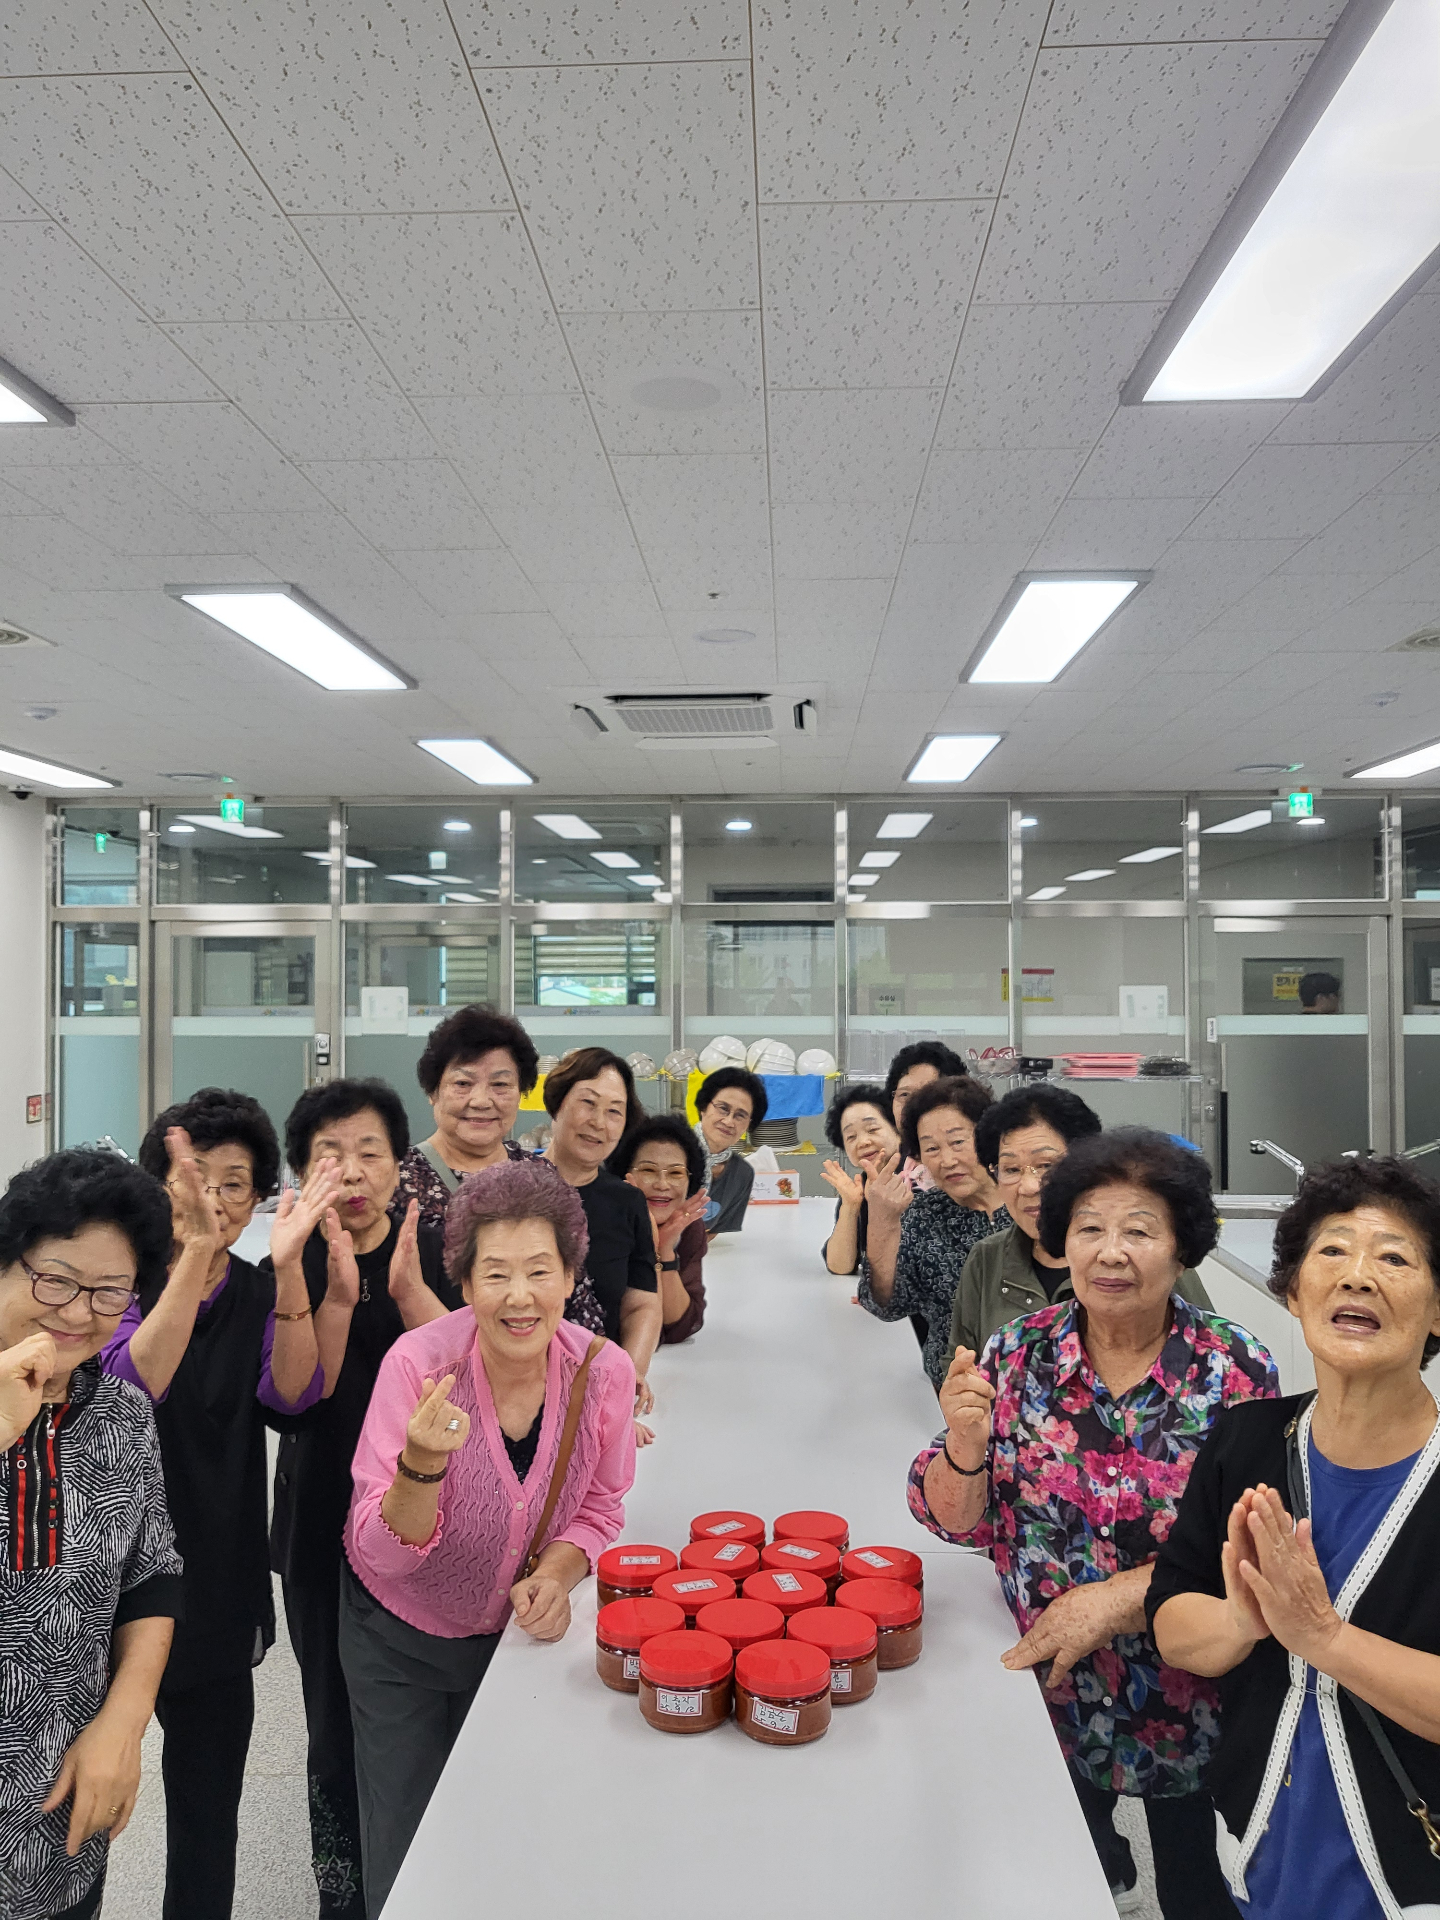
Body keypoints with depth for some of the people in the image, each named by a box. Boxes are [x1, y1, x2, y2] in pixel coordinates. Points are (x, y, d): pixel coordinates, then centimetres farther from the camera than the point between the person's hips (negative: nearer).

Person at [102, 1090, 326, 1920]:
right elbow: (135, 1380, -27)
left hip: (217, 1580, 3)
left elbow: (294, 1391, -19)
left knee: (209, 1804, 13)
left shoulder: (260, 1296, 0)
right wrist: (196, 1248, -37)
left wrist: (291, 1264, -32)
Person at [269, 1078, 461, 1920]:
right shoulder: (289, 1268, -5)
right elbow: (294, 1407, -15)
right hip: (327, 1527, 0)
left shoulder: (438, 1251, -4)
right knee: (340, 1724, 12)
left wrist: (409, 1289, -26)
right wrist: (337, 1298, -28)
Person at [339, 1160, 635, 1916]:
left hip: (518, 1633, 2)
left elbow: (598, 1507, -3)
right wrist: (423, 1463, -43)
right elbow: (382, 1553, -24)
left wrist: (556, 1574, -22)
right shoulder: (420, 1363, -29)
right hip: (399, 1639, -2)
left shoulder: (604, 1372, -21)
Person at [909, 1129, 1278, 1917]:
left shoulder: (1237, 1372, -16)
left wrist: (1117, 1596, -24)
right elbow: (957, 1521, -8)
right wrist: (965, 1441, -28)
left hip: (1189, 1699, -1)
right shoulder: (1020, 1354, -11)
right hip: (1046, 1686, 2)